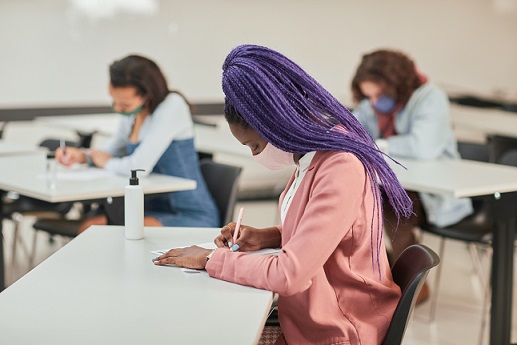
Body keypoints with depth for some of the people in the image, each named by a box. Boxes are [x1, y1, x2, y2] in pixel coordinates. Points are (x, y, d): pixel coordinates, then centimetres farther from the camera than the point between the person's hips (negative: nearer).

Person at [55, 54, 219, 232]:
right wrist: (81, 155, 3)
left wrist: (106, 163, -4)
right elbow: (112, 150, 25)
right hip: (156, 210, 8)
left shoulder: (172, 106, -18)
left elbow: (140, 166, -25)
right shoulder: (130, 115, 7)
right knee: (89, 226, -12)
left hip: (193, 217, -8)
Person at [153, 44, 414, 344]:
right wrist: (265, 237, 3)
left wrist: (211, 259, -15)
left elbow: (289, 274, -27)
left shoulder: (340, 170, -25)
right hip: (308, 315, 8)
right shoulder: (316, 155, 4)